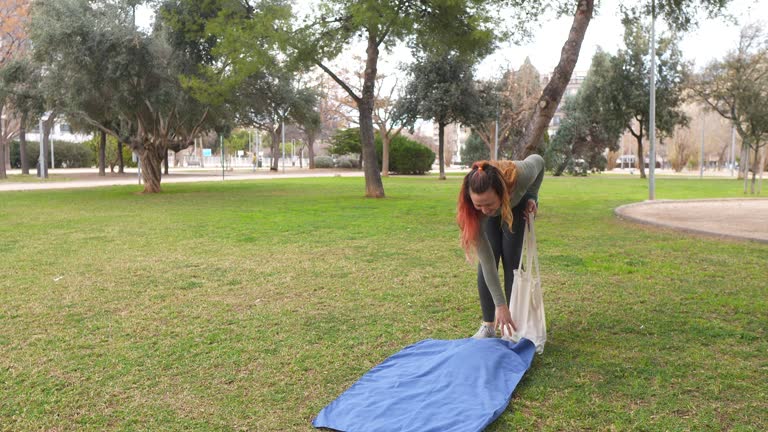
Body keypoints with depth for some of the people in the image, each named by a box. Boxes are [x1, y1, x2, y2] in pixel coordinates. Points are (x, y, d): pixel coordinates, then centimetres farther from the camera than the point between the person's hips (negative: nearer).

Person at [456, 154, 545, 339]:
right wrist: (500, 304, -37)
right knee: (486, 262, -12)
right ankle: (488, 326, -2)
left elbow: (538, 160, -17)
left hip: (516, 205, 0)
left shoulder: (519, 175, -45)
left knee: (511, 260, -8)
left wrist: (532, 196, -24)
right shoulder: (471, 207, -42)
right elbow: (486, 261, -37)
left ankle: (514, 320, 2)